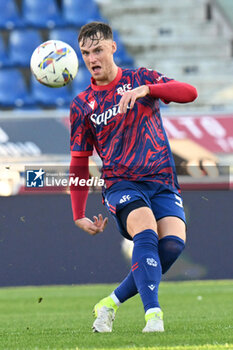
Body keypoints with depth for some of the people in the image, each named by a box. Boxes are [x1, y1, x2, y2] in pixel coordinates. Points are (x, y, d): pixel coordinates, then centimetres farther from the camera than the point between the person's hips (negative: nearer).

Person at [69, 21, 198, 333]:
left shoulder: (141, 79, 9)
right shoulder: (82, 105, 9)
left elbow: (189, 93, -8)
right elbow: (79, 164, 15)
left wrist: (145, 89, -23)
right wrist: (79, 216, 10)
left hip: (162, 181, 1)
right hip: (121, 182, -1)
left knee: (173, 242, -22)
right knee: (146, 233, -30)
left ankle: (112, 303, -7)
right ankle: (153, 313, -37)